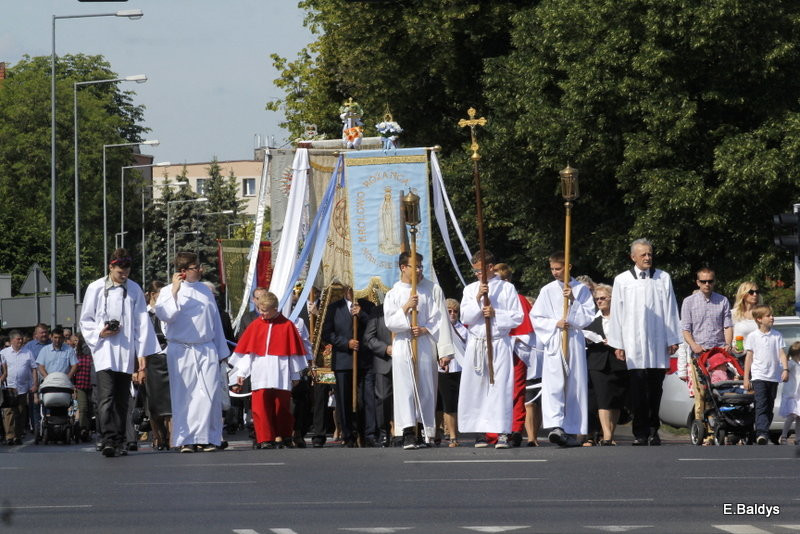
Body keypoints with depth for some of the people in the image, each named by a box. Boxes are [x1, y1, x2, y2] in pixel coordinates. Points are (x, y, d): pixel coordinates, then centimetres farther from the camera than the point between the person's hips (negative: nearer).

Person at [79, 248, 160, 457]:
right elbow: (85, 321, 9)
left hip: (126, 354, 3)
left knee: (122, 400, 6)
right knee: (106, 397, -16)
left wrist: (142, 354, 2)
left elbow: (142, 323, 7)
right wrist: (99, 333, -10)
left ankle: (118, 442, 12)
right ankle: (108, 439, -23)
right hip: (104, 352, -3)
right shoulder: (96, 289, 3)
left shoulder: (134, 290, 7)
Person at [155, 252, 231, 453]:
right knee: (184, 396, -2)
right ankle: (186, 440, 2)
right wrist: (175, 292, -17)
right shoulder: (168, 291, 2)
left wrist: (221, 351, 20)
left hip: (207, 350, 3)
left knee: (209, 394, -7)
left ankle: (207, 437, -2)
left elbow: (215, 321, 20)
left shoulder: (205, 291, 15)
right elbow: (164, 314, -16)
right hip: (181, 351, -3)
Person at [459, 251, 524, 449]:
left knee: (500, 387, -9)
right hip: (476, 344, 3)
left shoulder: (507, 289, 5)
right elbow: (465, 317, 3)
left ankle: (502, 432, -10)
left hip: (499, 344, -3)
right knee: (475, 388, 0)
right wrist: (478, 298, -8)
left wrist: (495, 314, -11)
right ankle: (480, 432, 5)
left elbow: (518, 317, 1)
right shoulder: (470, 289, 13)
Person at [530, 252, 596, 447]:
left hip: (575, 342, 0)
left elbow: (589, 316, 2)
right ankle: (556, 426, -27)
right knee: (553, 385, -15)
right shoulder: (547, 291, 8)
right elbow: (536, 318, 7)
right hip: (553, 342, 0)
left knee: (575, 386, 0)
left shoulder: (582, 290, 7)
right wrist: (555, 324, -8)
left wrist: (573, 301, -10)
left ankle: (572, 430, 4)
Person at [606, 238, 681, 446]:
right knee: (638, 390, -6)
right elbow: (617, 314, 7)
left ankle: (653, 431, 11)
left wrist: (672, 339, 5)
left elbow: (670, 310, 9)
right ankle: (640, 434, -4)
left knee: (655, 389, 3)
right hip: (633, 343, -1)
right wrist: (618, 344, 2)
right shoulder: (622, 281, 7)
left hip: (658, 343, 1)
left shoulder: (663, 279, 9)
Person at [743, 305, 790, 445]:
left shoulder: (777, 335, 8)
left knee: (769, 407, 8)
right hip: (759, 376, -4)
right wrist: (746, 378, 1)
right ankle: (762, 433, -28)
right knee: (761, 406, -17)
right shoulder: (752, 336, 2)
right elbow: (749, 357, 3)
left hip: (774, 377, 4)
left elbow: (782, 354, 7)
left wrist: (785, 369, -10)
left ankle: (764, 432, 16)